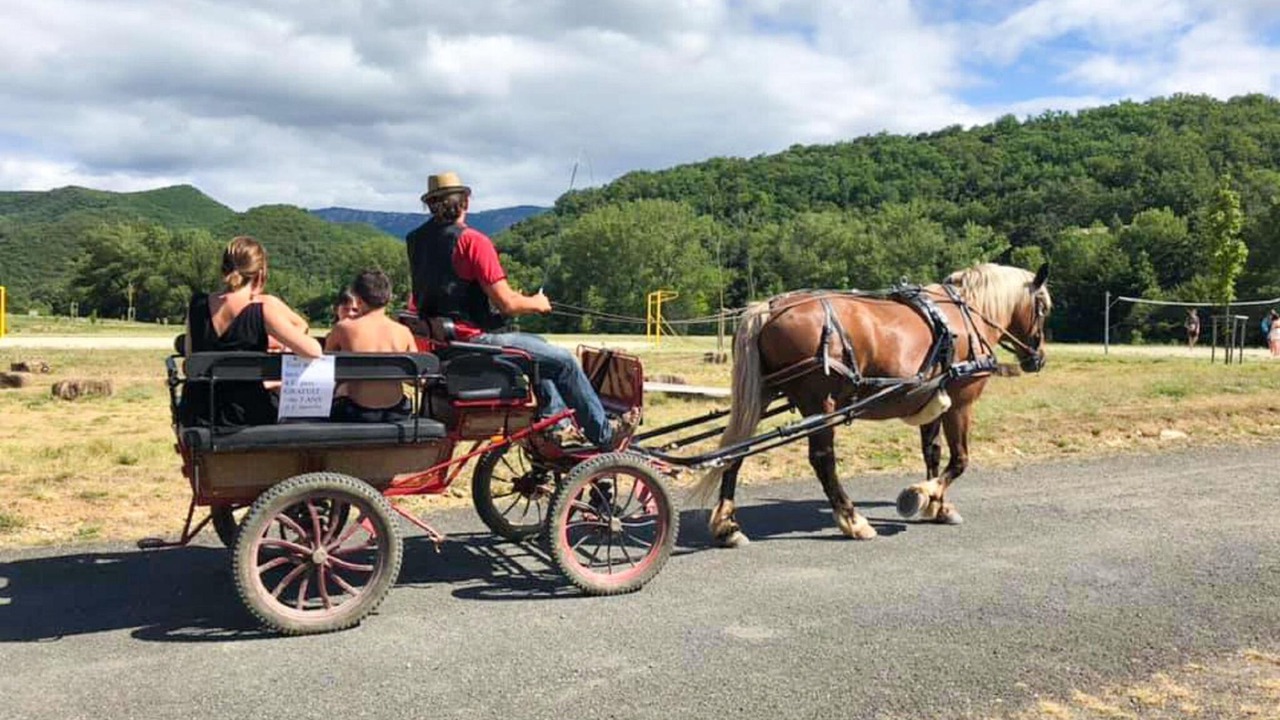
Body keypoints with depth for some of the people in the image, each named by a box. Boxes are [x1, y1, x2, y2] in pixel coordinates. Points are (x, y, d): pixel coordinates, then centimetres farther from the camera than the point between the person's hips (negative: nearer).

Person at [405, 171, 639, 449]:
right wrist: (536, 304, 1)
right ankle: (604, 434, 13)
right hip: (474, 339, -9)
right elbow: (506, 303, -21)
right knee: (564, 361, 2)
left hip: (440, 339, 9)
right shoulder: (472, 240, -18)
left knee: (539, 346, 27)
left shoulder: (415, 240, 7)